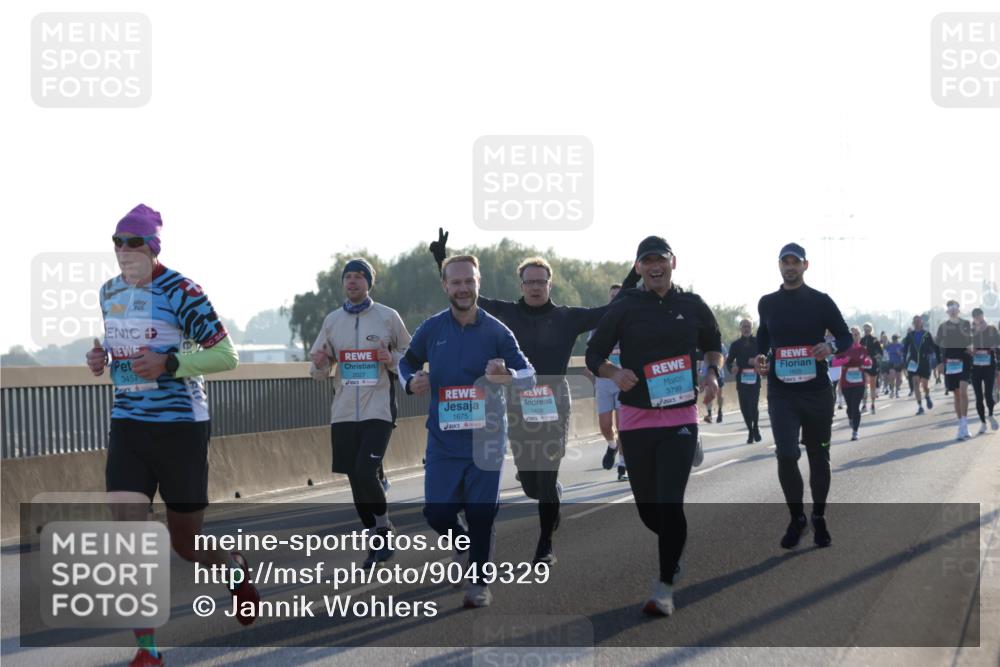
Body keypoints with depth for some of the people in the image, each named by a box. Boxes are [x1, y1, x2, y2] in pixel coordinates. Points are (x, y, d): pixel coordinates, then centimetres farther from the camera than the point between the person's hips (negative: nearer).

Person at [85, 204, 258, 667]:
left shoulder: (180, 291, -14)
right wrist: (102, 359, 3)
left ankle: (235, 570, 43)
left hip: (180, 426, -5)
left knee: (185, 542, 7)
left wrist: (168, 363, -25)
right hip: (127, 425, 5)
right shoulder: (110, 292, 7)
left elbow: (227, 355, -13)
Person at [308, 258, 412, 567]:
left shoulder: (388, 317, -1)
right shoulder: (332, 320, 9)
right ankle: (377, 540, 21)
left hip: (378, 410, -4)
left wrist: (392, 360, -14)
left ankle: (384, 526, 5)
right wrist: (319, 364, -9)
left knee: (367, 472, -18)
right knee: (356, 479, 7)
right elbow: (321, 372, 14)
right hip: (344, 411, 4)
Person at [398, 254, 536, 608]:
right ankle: (462, 544, 32)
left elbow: (529, 376, -4)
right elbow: (407, 362, 16)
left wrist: (508, 375, -26)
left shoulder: (496, 331, -4)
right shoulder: (431, 328, 1)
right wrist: (410, 382, -7)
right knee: (436, 511, -1)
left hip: (485, 437, -1)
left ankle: (479, 582, 19)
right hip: (443, 438, 2)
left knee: (481, 515, 1)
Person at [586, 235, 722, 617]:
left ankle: (664, 588, -6)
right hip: (636, 419, 1)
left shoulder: (692, 306, 5)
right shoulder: (625, 308, 1)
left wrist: (712, 373, 0)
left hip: (681, 418, -1)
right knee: (647, 507, 8)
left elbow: (713, 344, 21)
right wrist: (614, 373, -17)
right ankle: (676, 545, 41)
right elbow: (593, 355, 4)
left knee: (670, 504, -13)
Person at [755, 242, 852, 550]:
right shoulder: (767, 303, 7)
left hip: (816, 391, -1)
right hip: (781, 393, 1)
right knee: (786, 456, -12)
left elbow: (846, 337, 3)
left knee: (819, 456, 9)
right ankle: (796, 518, 5)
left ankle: (819, 519, 24)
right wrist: (760, 357, 5)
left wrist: (831, 346, -19)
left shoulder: (821, 301, -1)